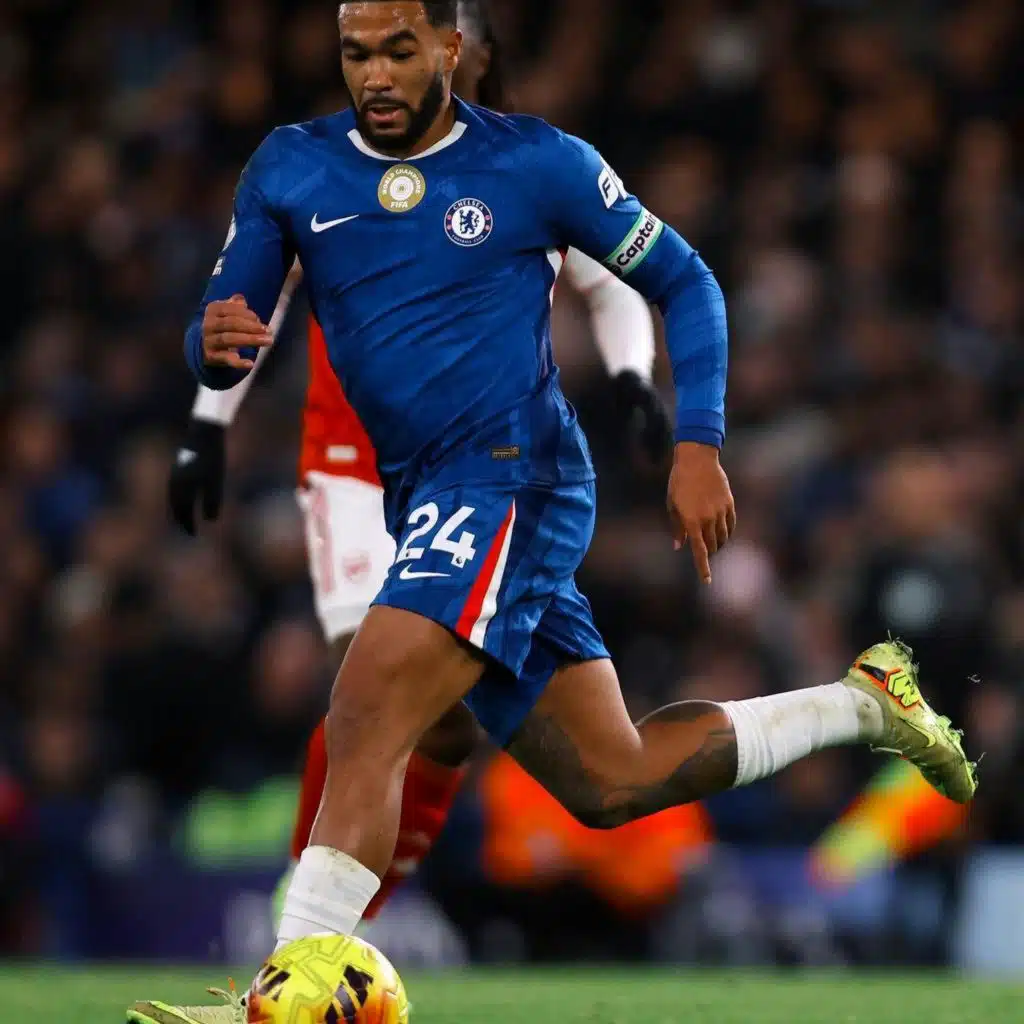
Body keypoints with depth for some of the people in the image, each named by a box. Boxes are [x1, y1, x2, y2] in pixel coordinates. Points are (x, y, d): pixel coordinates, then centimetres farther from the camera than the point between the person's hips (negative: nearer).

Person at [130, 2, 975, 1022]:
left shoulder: (538, 164, -3)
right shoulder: (288, 171, 7)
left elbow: (683, 282, 6)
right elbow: (217, 347, 7)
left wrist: (698, 448, -5)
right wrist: (216, 343, -18)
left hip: (513, 478, -6)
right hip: (420, 504, 6)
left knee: (364, 719, -26)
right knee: (611, 783, 13)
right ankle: (861, 701, 32)